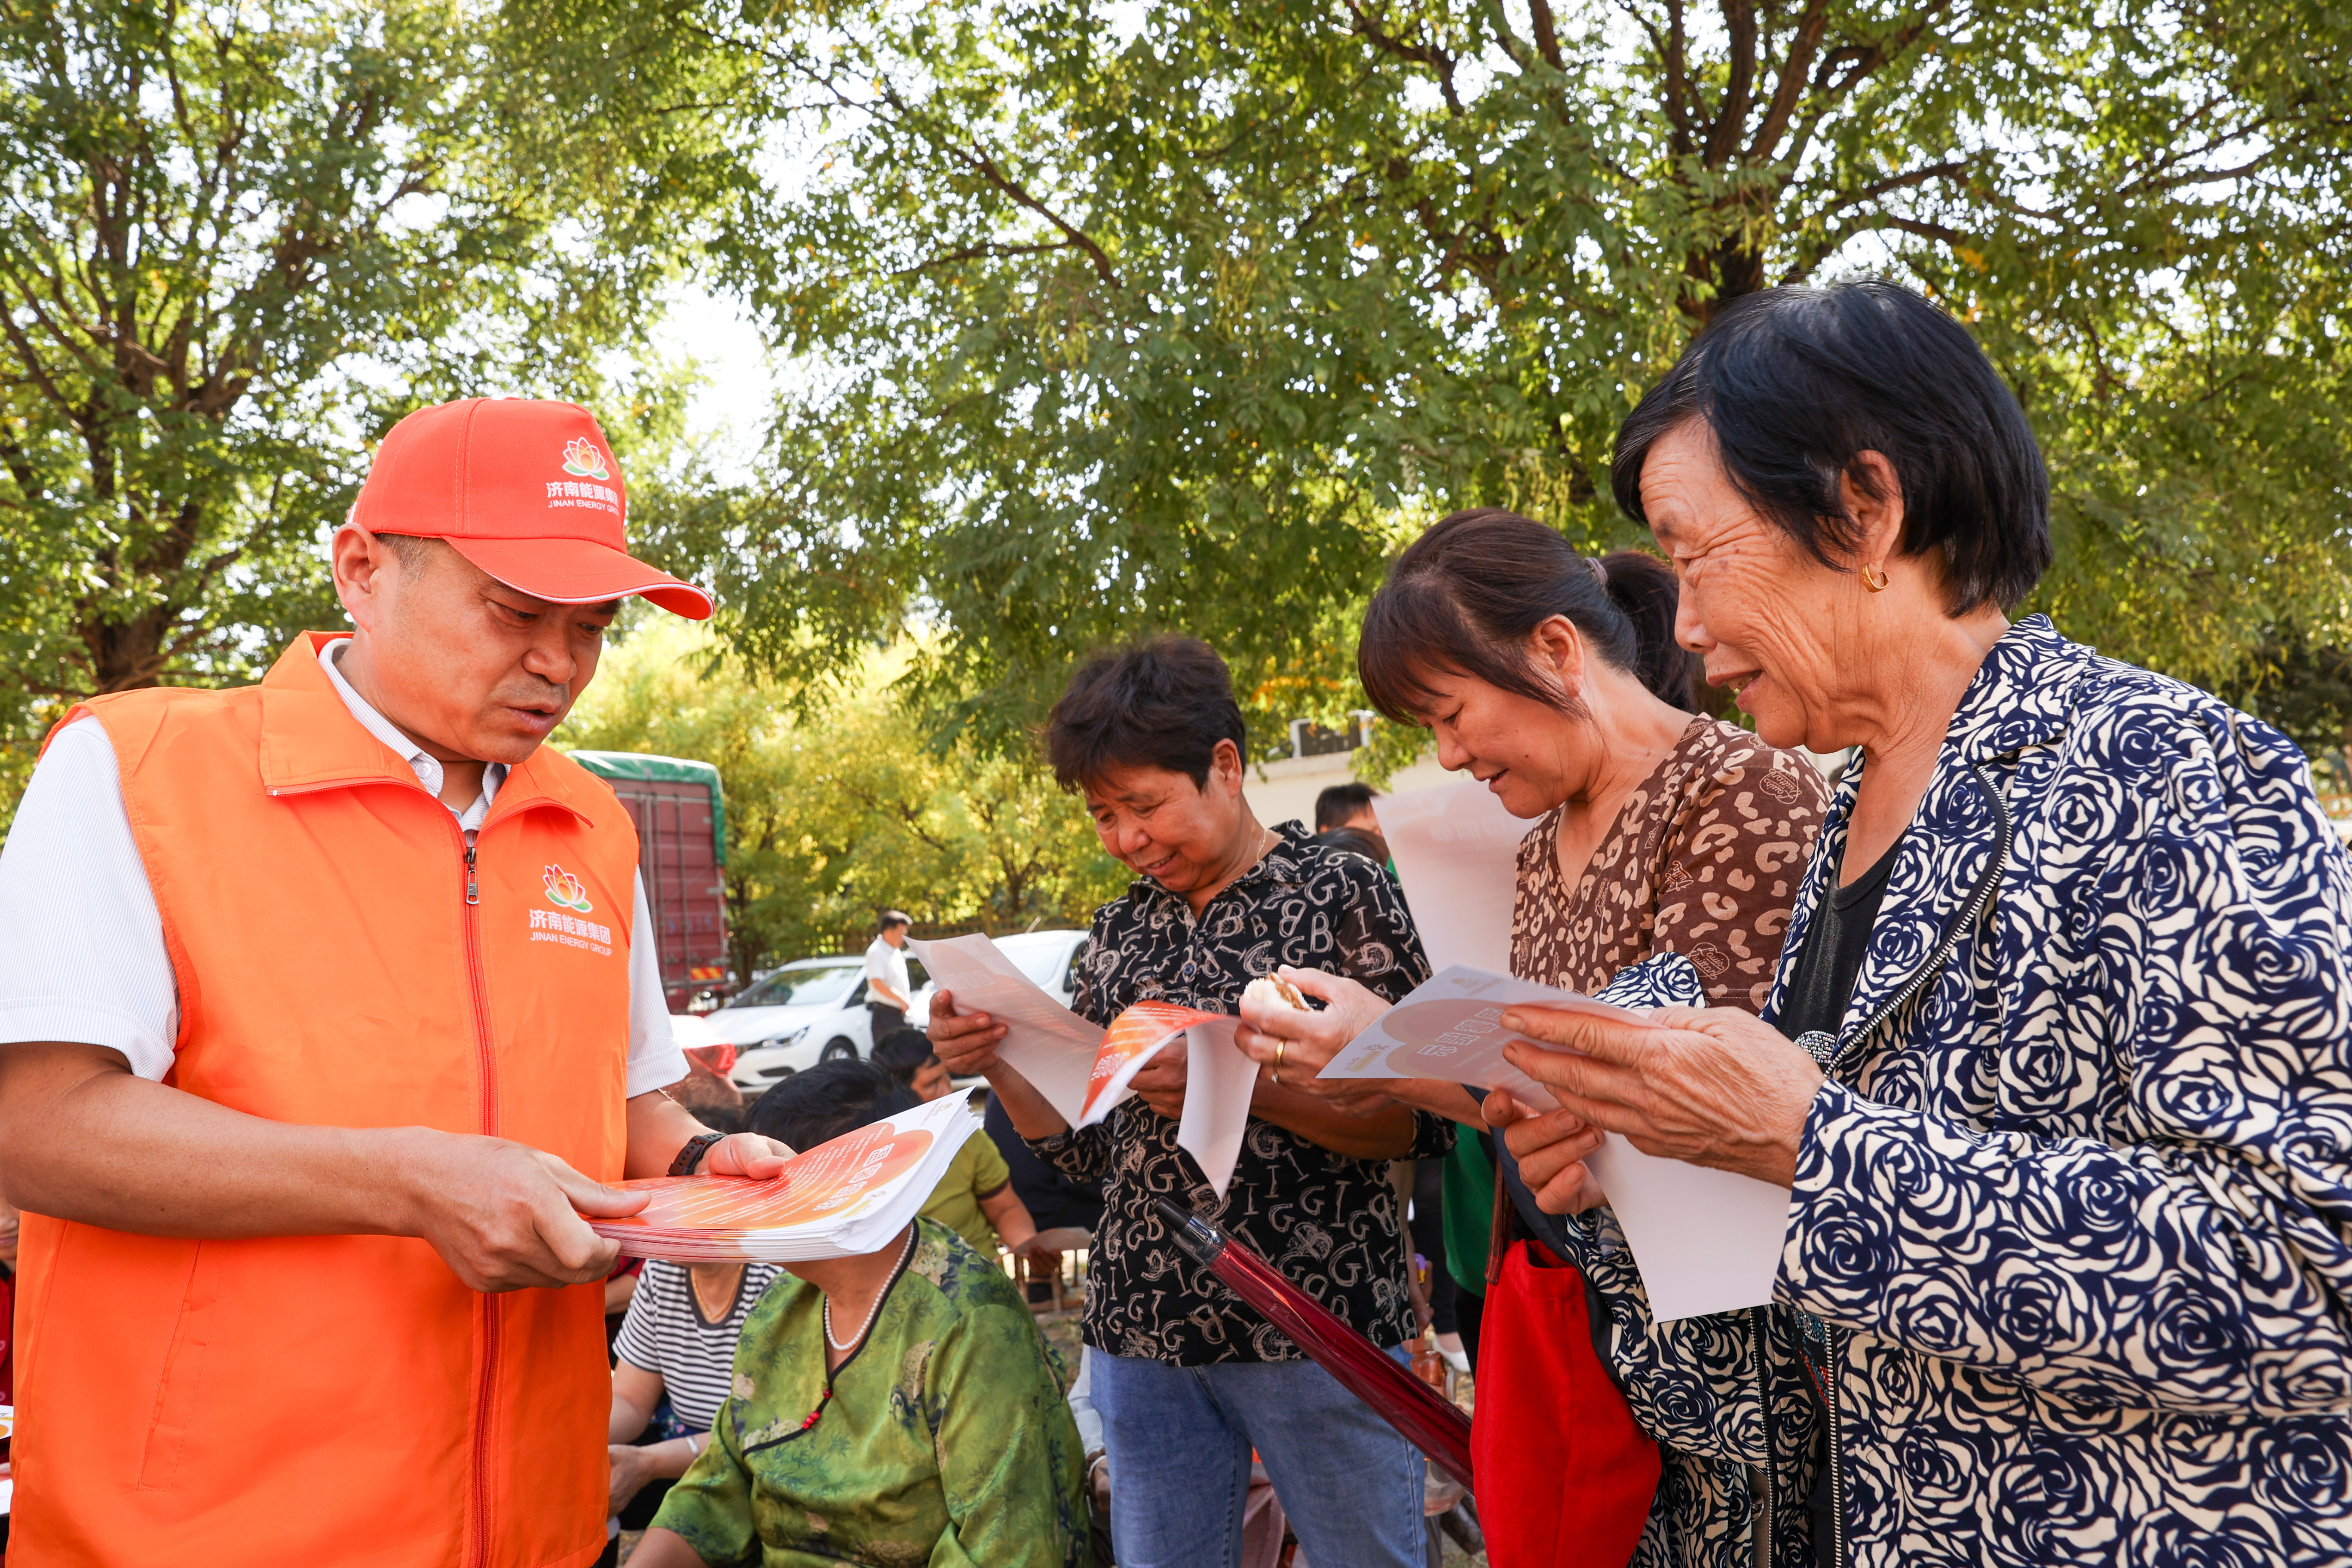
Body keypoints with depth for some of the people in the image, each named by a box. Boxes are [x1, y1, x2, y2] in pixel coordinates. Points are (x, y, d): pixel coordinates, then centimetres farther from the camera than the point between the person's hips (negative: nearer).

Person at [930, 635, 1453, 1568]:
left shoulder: (1342, 896, -5)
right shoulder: (1120, 931, 10)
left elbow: (1424, 1125, -11)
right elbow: (1086, 1146, 12)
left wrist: (1246, 1087, -25)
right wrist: (997, 1065, -6)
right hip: (1143, 1327, 5)